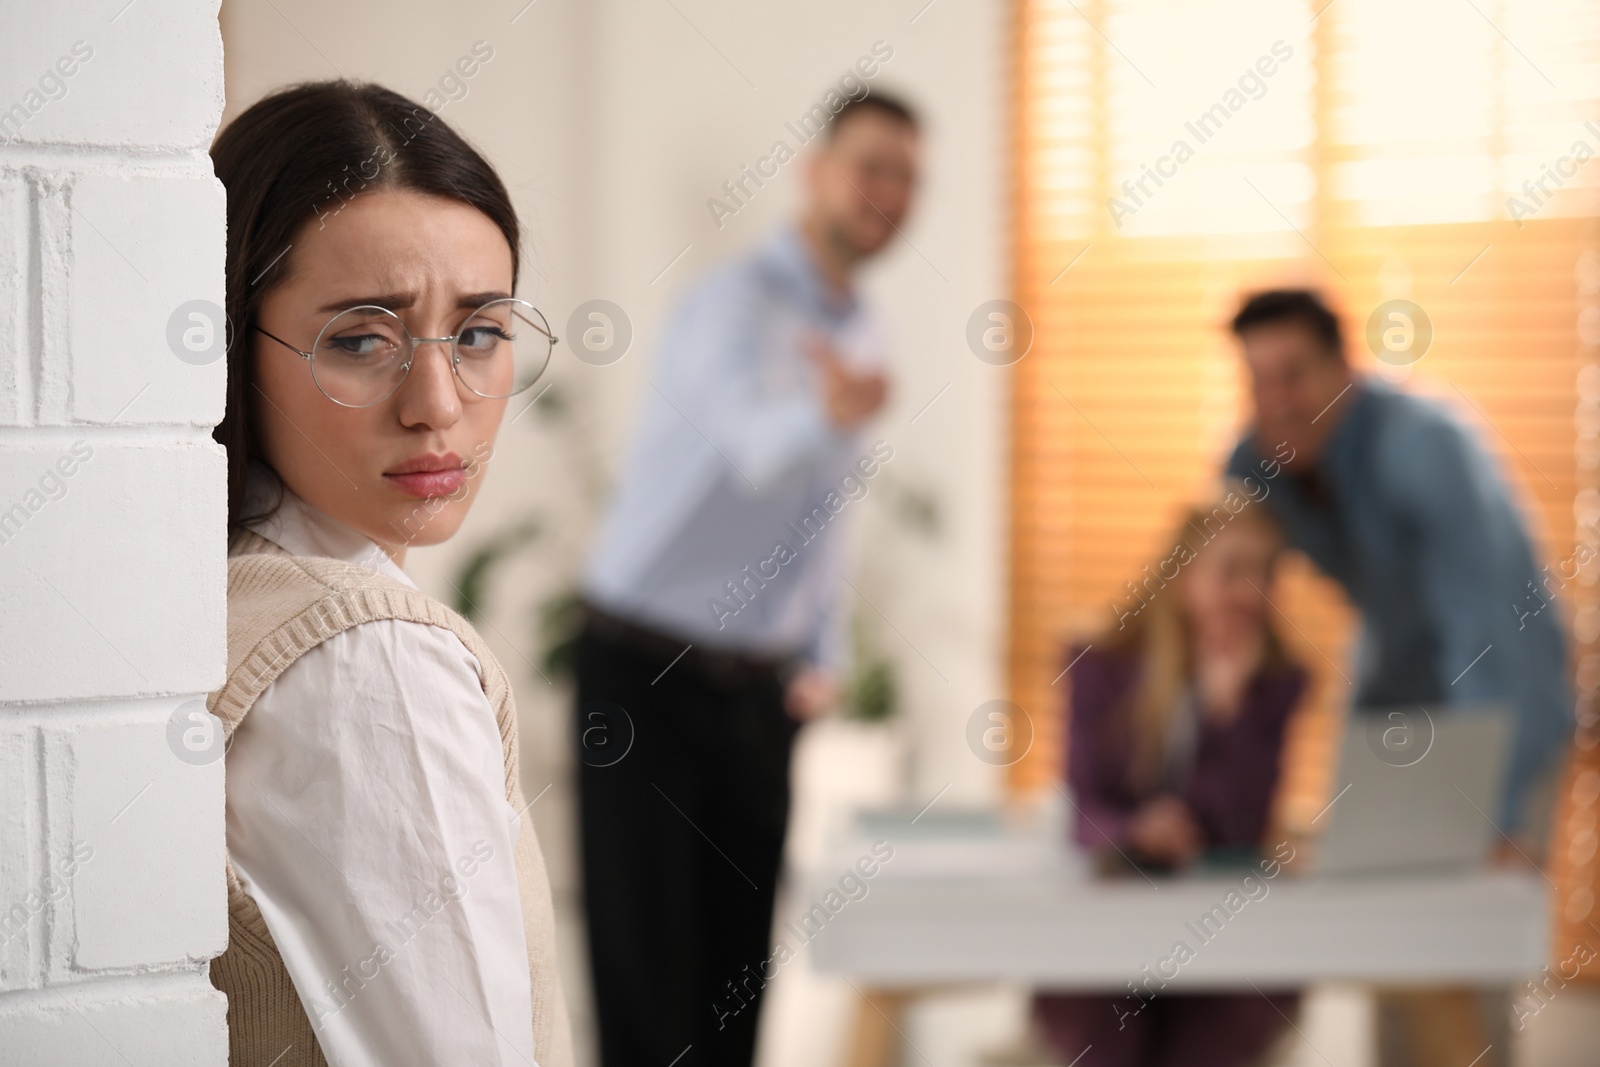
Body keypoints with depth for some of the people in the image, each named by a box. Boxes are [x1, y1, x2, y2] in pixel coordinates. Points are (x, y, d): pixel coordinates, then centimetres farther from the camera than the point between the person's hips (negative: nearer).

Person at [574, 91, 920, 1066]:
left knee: (740, 968, 9)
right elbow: (756, 439, -38)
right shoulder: (741, 304, -16)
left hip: (759, 687, 7)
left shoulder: (861, 332, 10)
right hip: (647, 675, -7)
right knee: (648, 966, -5)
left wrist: (824, 658, 11)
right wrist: (832, 414, -60)